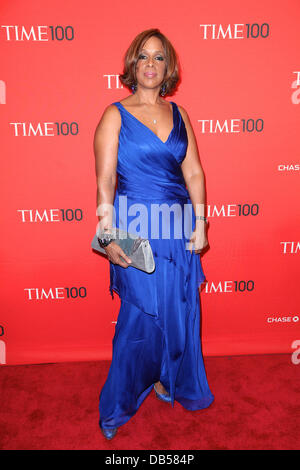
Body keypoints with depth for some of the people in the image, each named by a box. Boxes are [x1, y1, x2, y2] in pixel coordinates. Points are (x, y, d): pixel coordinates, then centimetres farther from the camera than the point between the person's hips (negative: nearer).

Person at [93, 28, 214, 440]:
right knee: (143, 316, 4)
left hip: (179, 227, 5)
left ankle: (164, 377, 39)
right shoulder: (116, 115, -2)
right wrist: (109, 237, -14)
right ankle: (116, 405, 29)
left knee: (179, 311, 13)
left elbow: (193, 172, 9)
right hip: (137, 228, -4)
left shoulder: (179, 114, 11)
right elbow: (105, 181, -8)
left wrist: (199, 223, 1)